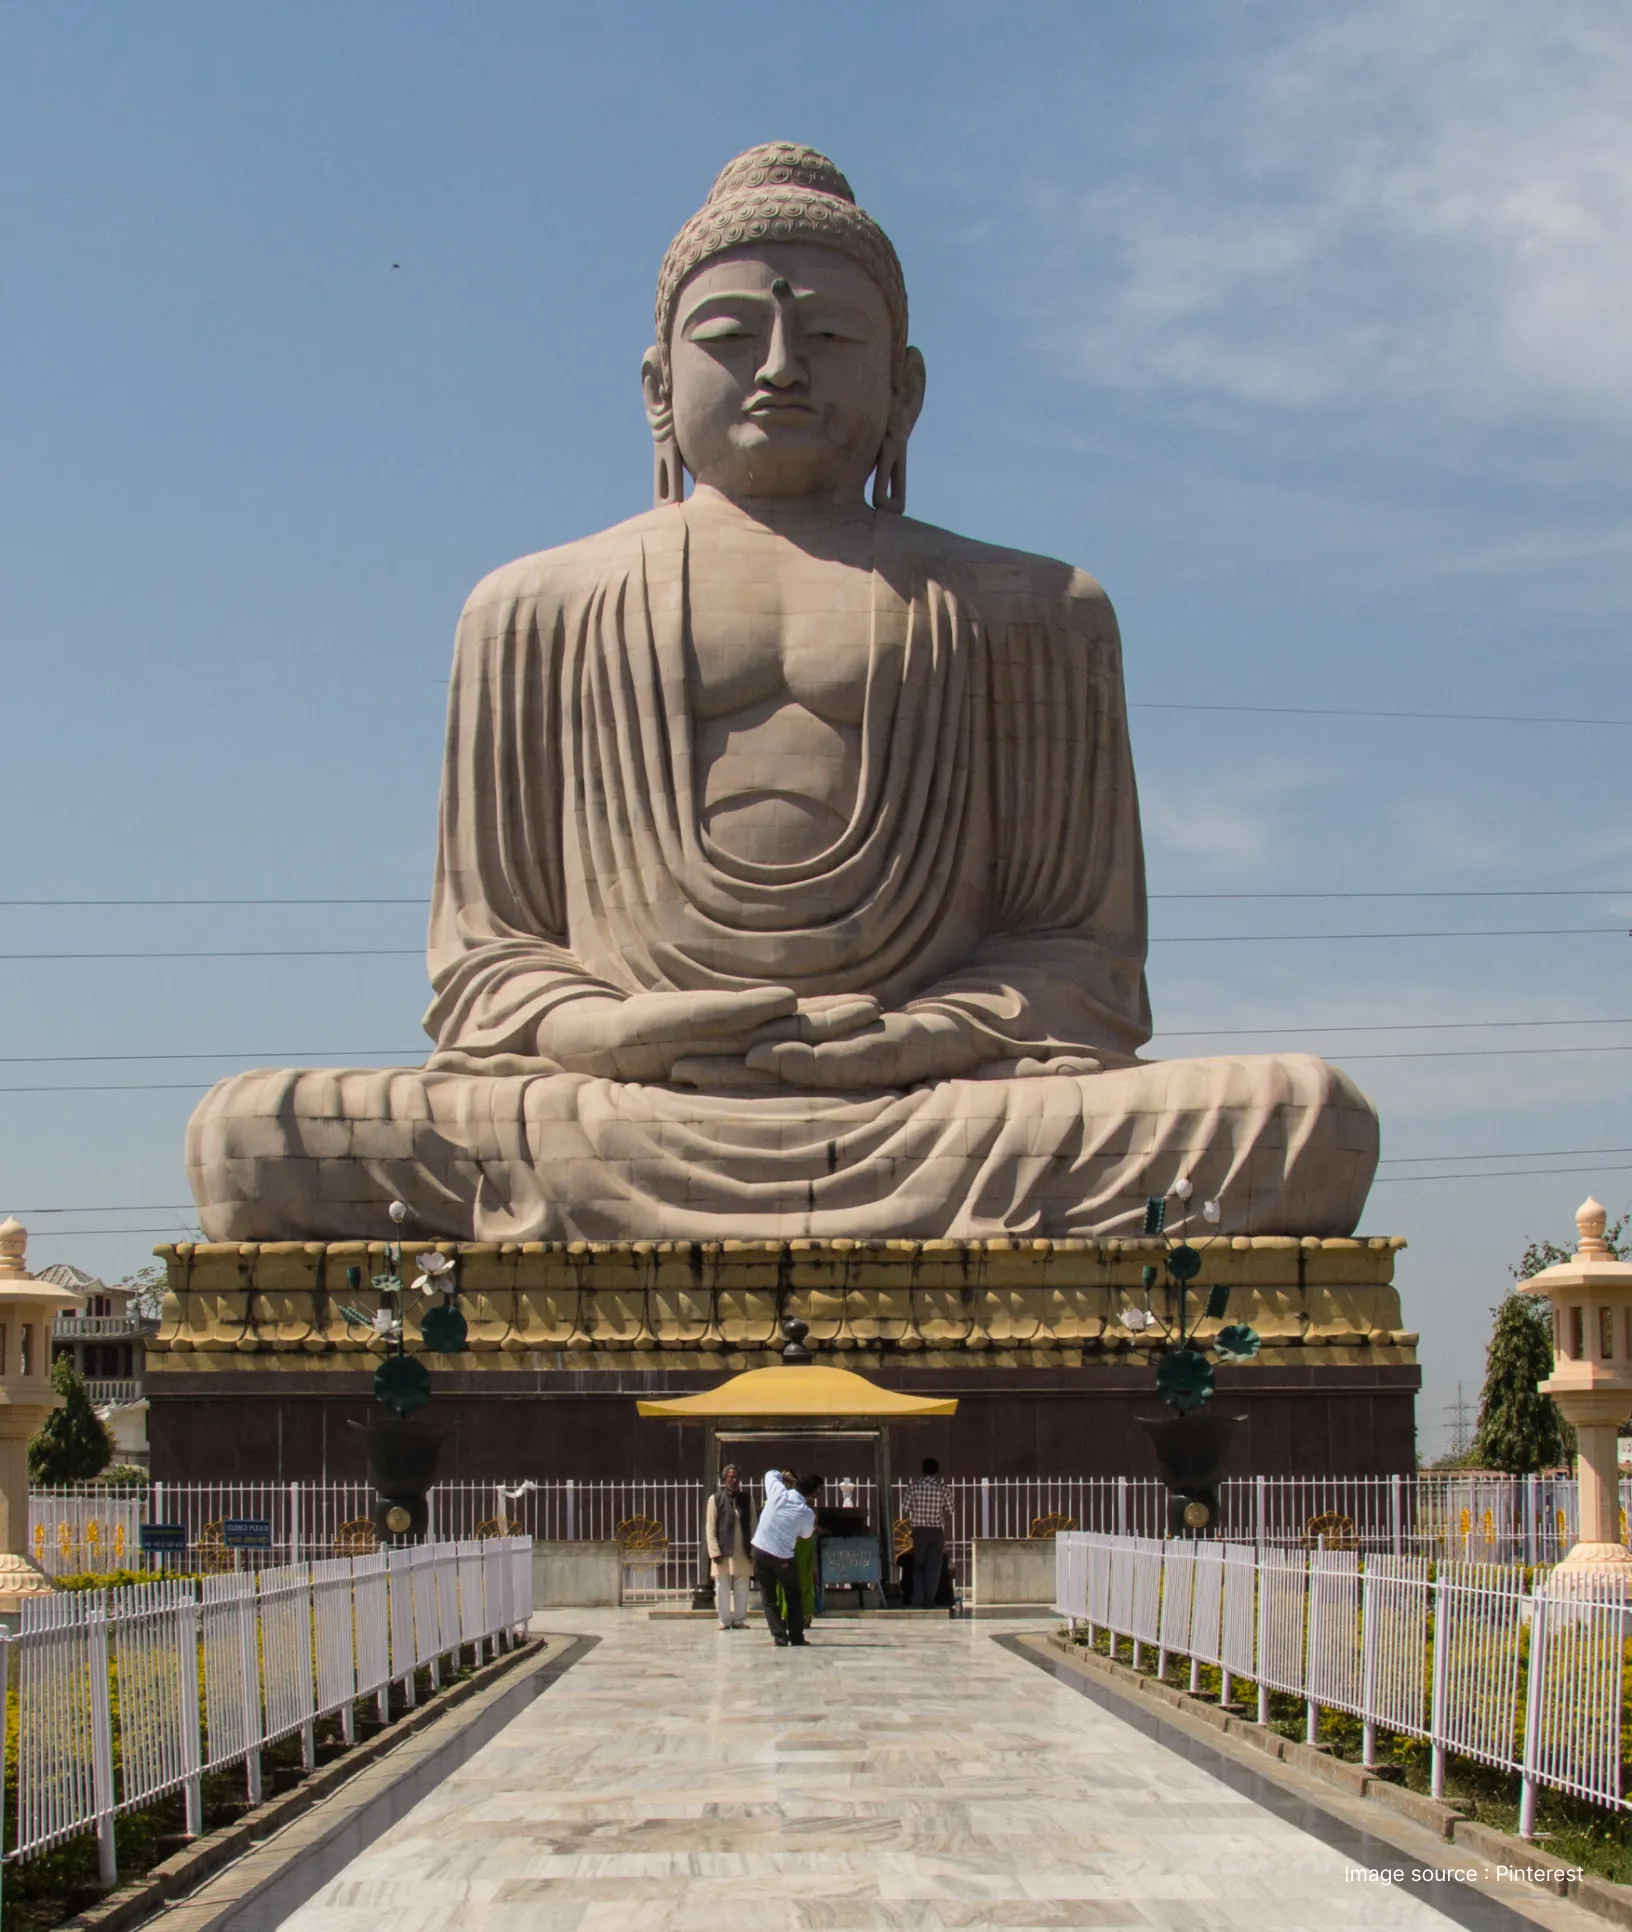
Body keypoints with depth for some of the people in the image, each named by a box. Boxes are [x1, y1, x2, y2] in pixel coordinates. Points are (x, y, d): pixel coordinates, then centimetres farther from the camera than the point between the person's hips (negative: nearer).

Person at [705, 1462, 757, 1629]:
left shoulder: (747, 1499, 8)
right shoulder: (715, 1499, 0)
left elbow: (753, 1526, 8)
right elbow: (711, 1527, -2)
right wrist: (714, 1551, -10)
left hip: (743, 1551, 2)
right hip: (723, 1551, -2)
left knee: (742, 1588, 5)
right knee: (722, 1588, 0)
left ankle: (740, 1620, 12)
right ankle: (725, 1620, 7)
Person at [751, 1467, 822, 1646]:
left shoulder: (778, 1492, -5)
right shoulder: (807, 1513, -8)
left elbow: (771, 1473, 16)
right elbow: (806, 1534, 12)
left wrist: (786, 1479, 25)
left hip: (760, 1551, 2)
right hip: (783, 1558, -2)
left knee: (769, 1598, 12)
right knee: (794, 1597, 18)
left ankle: (780, 1638, 2)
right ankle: (797, 1639, 14)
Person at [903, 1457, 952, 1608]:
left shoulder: (913, 1487, -2)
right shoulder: (943, 1489, -2)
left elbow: (907, 1511, 0)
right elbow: (948, 1514, 1)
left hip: (919, 1531, 1)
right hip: (937, 1532, -1)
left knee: (918, 1566, 9)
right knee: (933, 1568, 5)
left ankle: (917, 1601, -2)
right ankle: (928, 1602, 1)